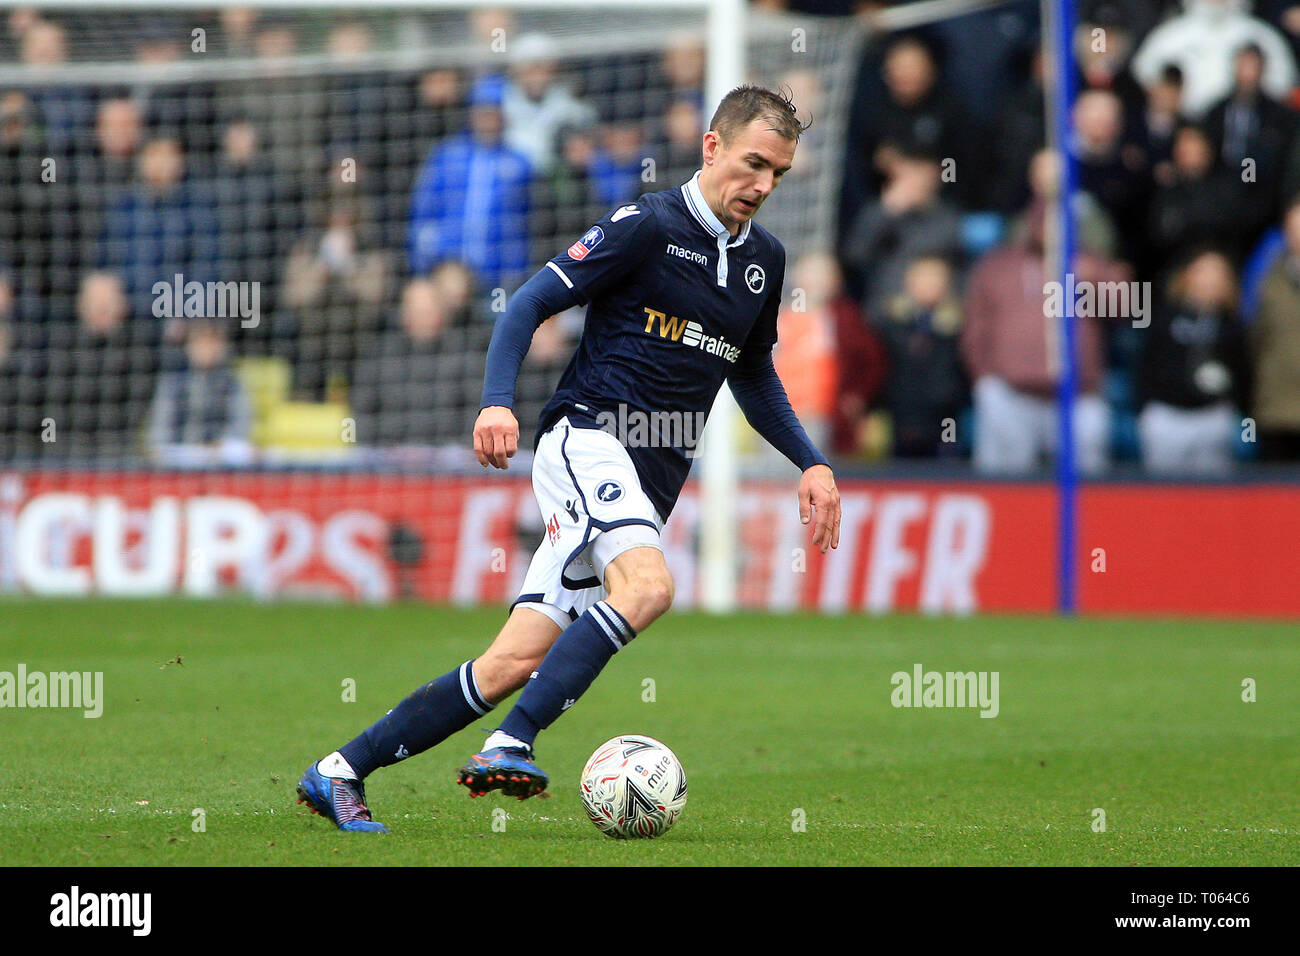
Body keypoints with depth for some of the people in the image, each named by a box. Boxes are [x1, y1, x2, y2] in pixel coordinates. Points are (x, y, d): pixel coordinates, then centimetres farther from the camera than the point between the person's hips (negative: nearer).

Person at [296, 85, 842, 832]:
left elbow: (754, 378, 31)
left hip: (651, 484, 6)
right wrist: (498, 401, -19)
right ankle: (511, 746, -35)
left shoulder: (765, 259, 16)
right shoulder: (647, 226, -5)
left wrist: (812, 462, 21)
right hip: (587, 439, -6)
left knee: (517, 664, -3)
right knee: (648, 584, -35)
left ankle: (342, 772, 3)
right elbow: (531, 303, -5)